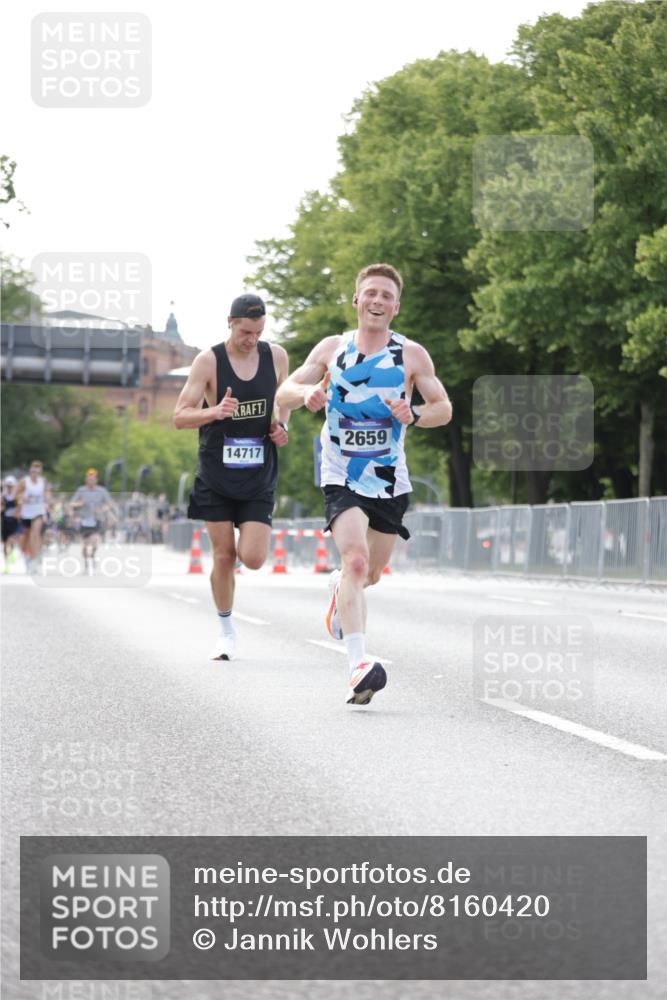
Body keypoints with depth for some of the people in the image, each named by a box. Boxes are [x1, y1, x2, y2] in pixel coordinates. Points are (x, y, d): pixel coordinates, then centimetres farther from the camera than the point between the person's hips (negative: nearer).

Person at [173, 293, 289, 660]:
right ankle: (226, 630, 20)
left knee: (253, 558, -10)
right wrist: (214, 411, -29)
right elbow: (180, 417, -10)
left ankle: (250, 537, 28)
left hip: (259, 475, 2)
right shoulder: (208, 361, -9)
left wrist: (281, 427, 1)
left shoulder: (276, 356, 1)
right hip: (216, 474, -2)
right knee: (223, 557, 1)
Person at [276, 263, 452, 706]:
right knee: (355, 559, -23)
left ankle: (341, 588, 52)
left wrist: (414, 416, -18)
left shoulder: (412, 355, 0)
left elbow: (444, 408, 4)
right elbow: (284, 392, 6)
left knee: (370, 574, 13)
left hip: (390, 480, 2)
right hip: (341, 477, -2)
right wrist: (307, 394, -18)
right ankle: (358, 665, -31)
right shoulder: (332, 349, 2)